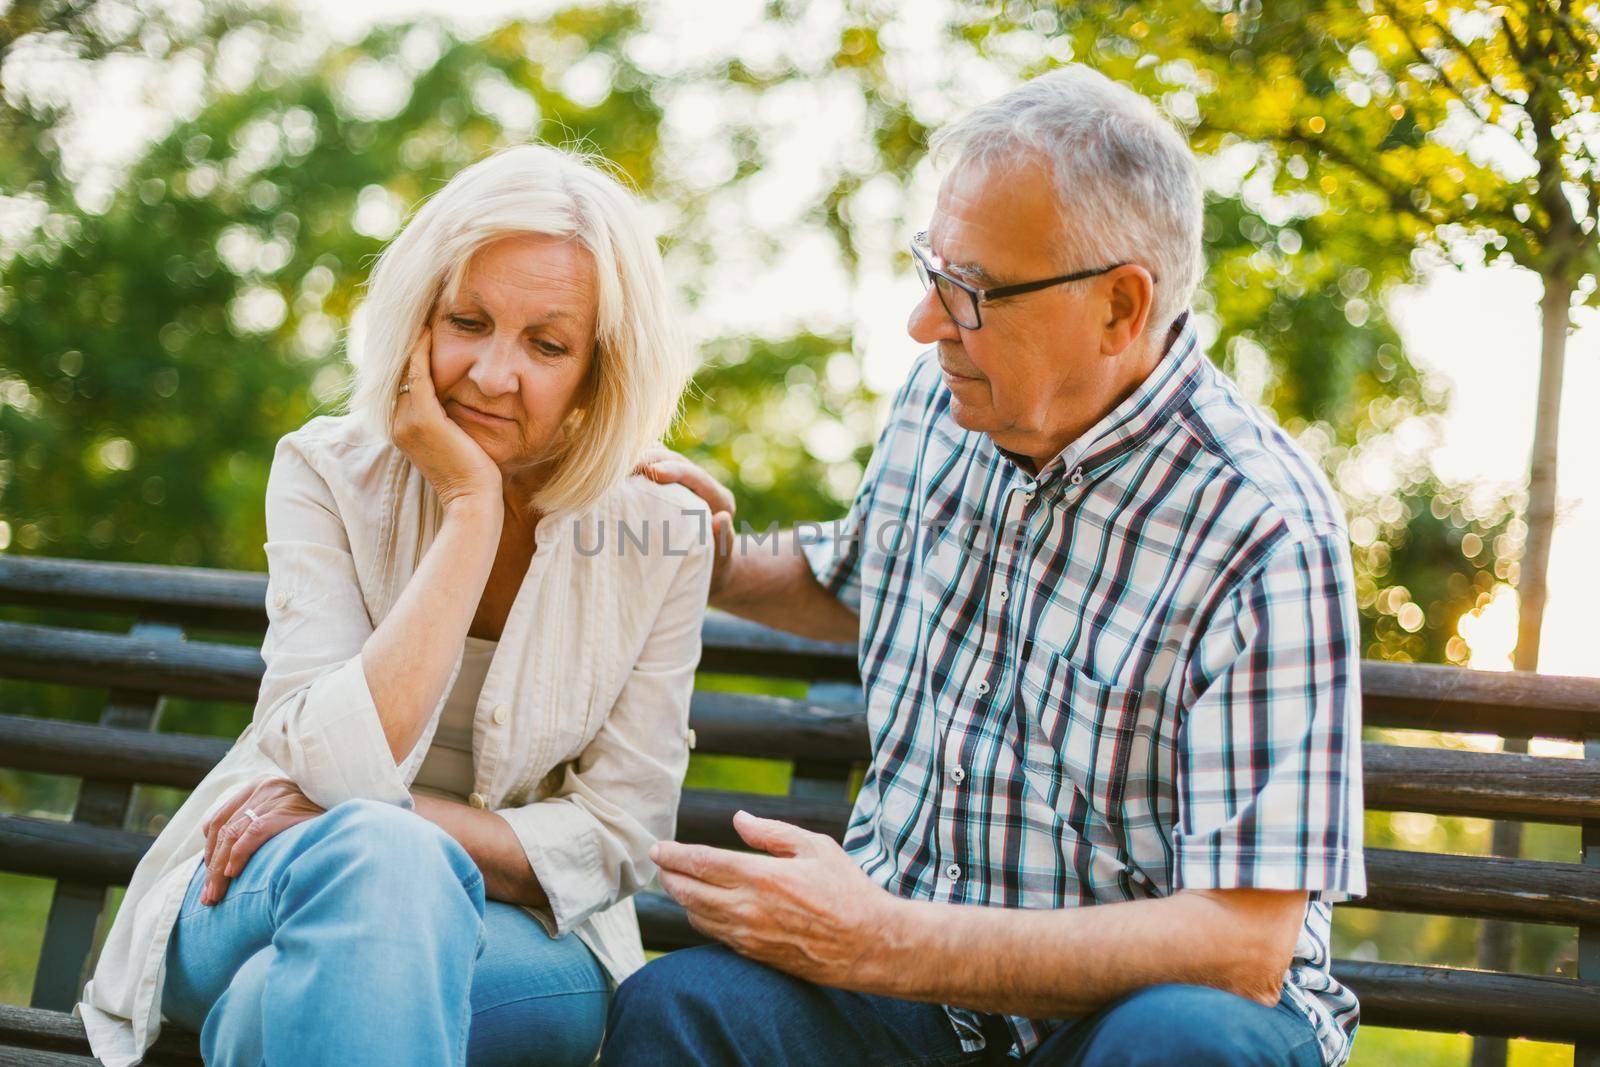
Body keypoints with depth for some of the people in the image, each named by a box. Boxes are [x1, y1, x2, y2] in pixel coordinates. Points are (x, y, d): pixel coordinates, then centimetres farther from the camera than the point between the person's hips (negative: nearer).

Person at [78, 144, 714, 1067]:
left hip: (521, 935, -1)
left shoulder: (663, 536, -6)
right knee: (378, 854, -37)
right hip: (269, 890, 1)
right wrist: (471, 507, -22)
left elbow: (616, 837, -5)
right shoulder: (330, 472, -7)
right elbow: (341, 767, -21)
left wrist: (372, 813, -18)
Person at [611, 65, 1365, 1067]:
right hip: (903, 943, 4)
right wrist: (719, 569, 5)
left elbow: (1243, 943, -25)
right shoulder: (941, 401, 2)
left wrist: (884, 946, -28)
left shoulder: (1264, 534, -20)